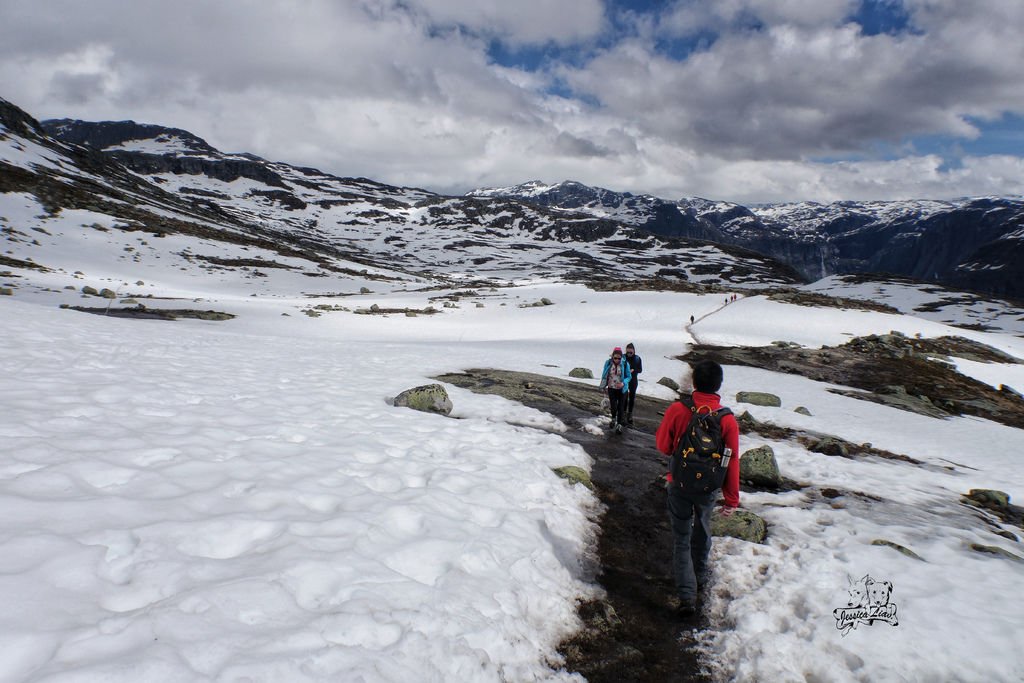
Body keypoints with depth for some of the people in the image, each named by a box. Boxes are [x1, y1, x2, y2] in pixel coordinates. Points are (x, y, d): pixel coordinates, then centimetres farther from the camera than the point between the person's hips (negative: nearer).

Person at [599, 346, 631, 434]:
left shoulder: (625, 364, -13)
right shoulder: (608, 363, -8)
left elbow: (628, 376, -5)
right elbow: (604, 375, 5)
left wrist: (623, 383, -23)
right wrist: (603, 386, 6)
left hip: (622, 389, -1)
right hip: (611, 388, 1)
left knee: (620, 407, 2)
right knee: (613, 407, -4)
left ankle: (619, 425, 18)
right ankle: (613, 419, 29)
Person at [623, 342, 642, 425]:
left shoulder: (637, 359, -4)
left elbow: (640, 370, 3)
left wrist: (633, 370, -16)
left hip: (633, 381, 2)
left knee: (632, 397, 8)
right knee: (624, 397, -1)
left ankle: (630, 415, 21)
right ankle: (624, 413, 11)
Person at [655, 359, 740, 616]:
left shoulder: (677, 410, -19)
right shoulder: (728, 419, -15)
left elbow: (663, 445, -7)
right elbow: (732, 462, -9)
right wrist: (732, 498, 0)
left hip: (680, 484, -2)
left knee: (682, 538, 9)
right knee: (702, 532, 25)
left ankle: (687, 595, 1)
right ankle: (700, 577, 44)